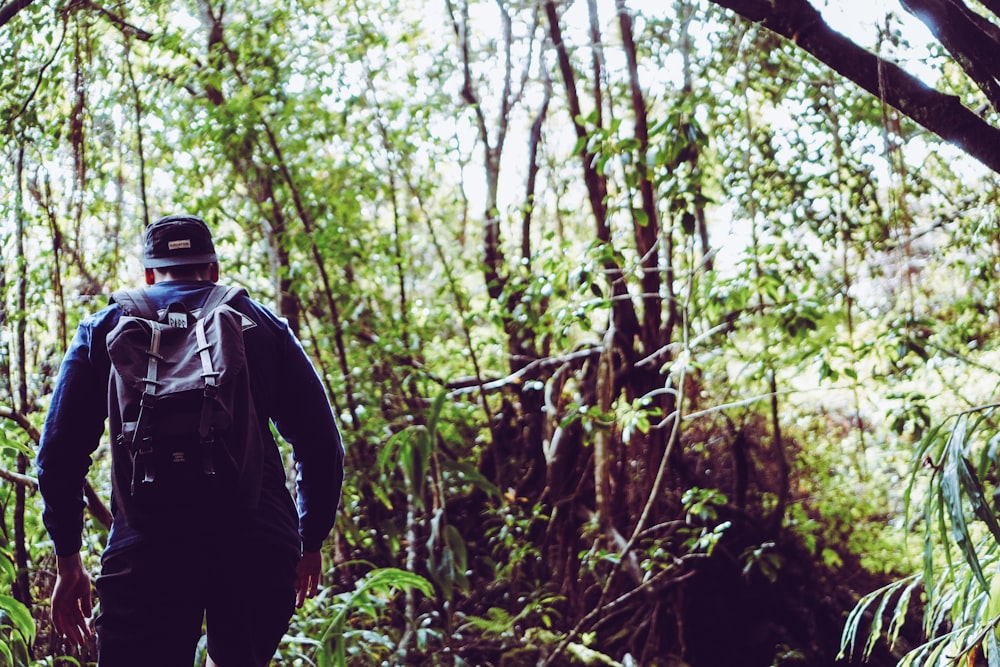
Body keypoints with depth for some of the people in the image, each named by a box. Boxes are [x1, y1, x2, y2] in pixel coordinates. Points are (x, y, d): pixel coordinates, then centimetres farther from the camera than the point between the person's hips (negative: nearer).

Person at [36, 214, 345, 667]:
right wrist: (310, 544, 19)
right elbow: (321, 445, 11)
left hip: (146, 549, -1)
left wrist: (67, 560, 15)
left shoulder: (104, 328, 16)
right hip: (260, 551, 1)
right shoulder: (264, 325, 17)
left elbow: (60, 454, 9)